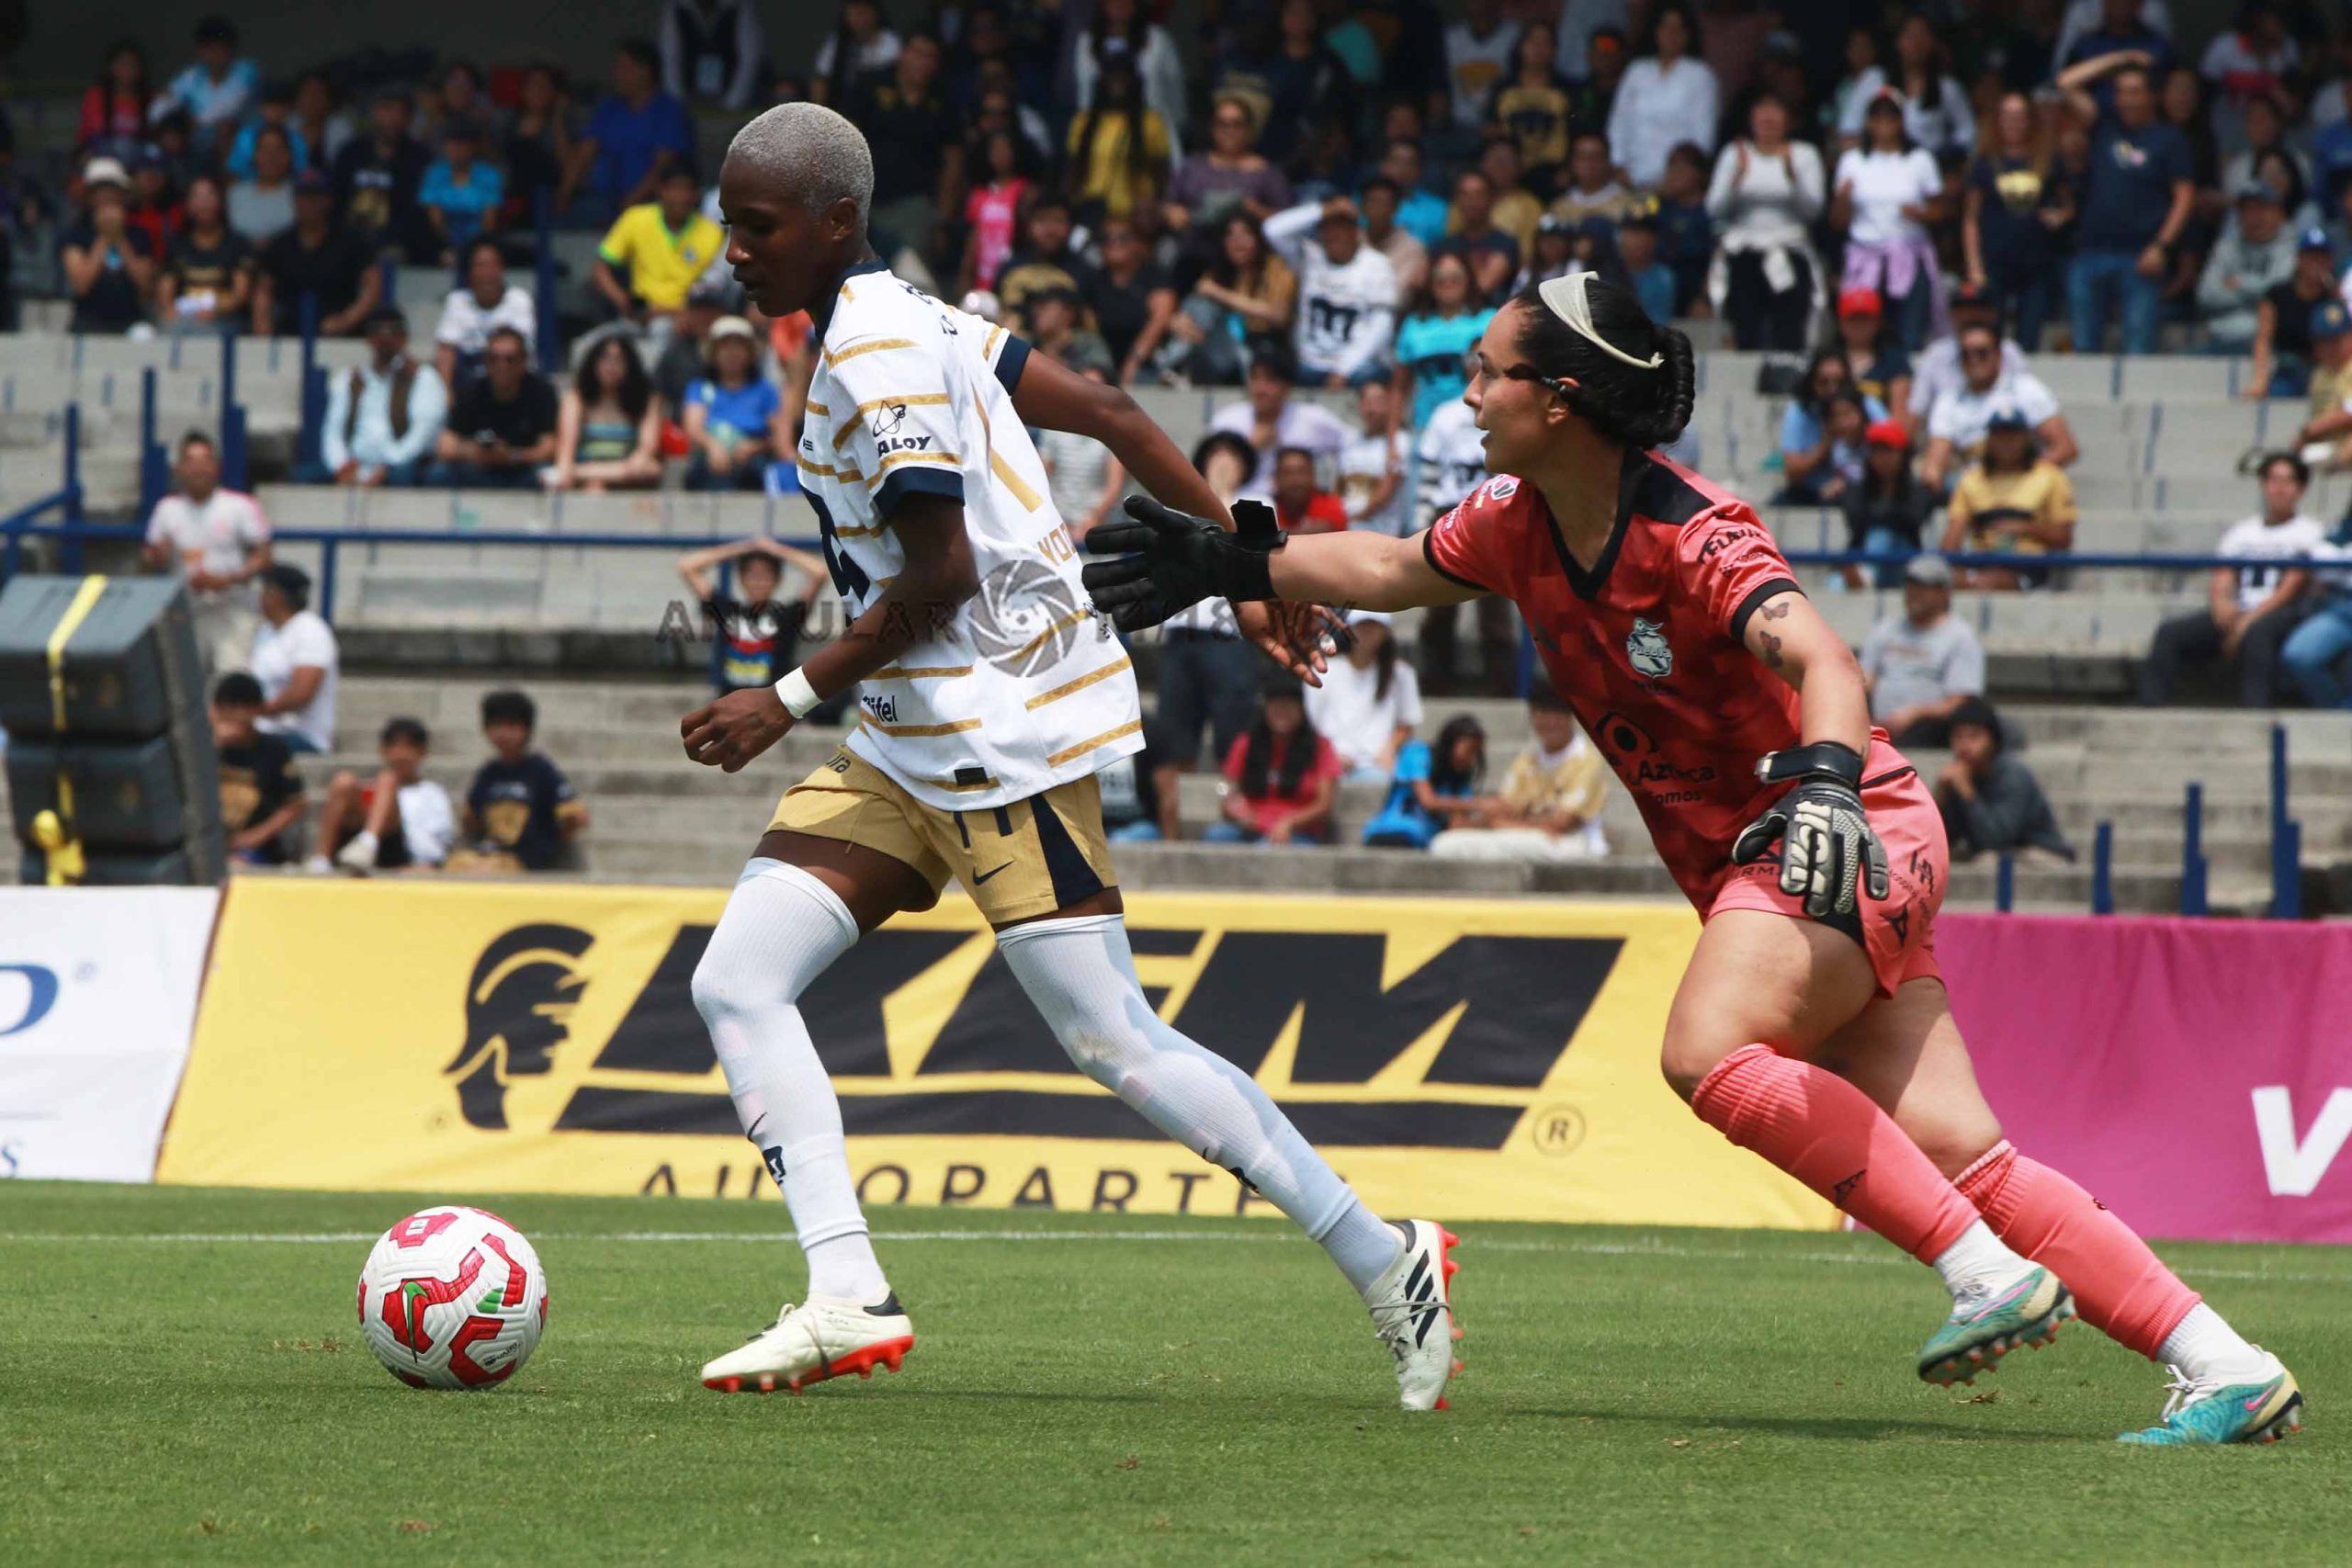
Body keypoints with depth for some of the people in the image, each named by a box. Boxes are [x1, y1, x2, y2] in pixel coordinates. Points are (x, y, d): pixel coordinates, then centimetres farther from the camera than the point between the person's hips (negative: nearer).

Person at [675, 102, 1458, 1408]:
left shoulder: (874, 348, -15)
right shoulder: (915, 323, 14)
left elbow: (941, 575, -18)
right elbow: (1107, 413, 15)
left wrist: (792, 701, -12)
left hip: (1005, 734, -10)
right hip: (912, 747, 10)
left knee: (1113, 1042, -8)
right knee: (737, 982, -2)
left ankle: (1384, 1262, 3)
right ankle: (848, 1298, -10)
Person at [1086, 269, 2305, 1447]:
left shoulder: (1691, 537, -20)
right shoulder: (1517, 523, 4)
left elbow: (1820, 661, -36)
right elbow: (1393, 570, 25)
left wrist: (1826, 778, -54)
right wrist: (1229, 567, 26)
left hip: (1849, 845, -7)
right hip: (1745, 863, 7)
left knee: (1709, 1051, -31)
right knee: (1956, 1158, -5)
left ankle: (1990, 1273, -26)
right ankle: (2226, 1370, -9)